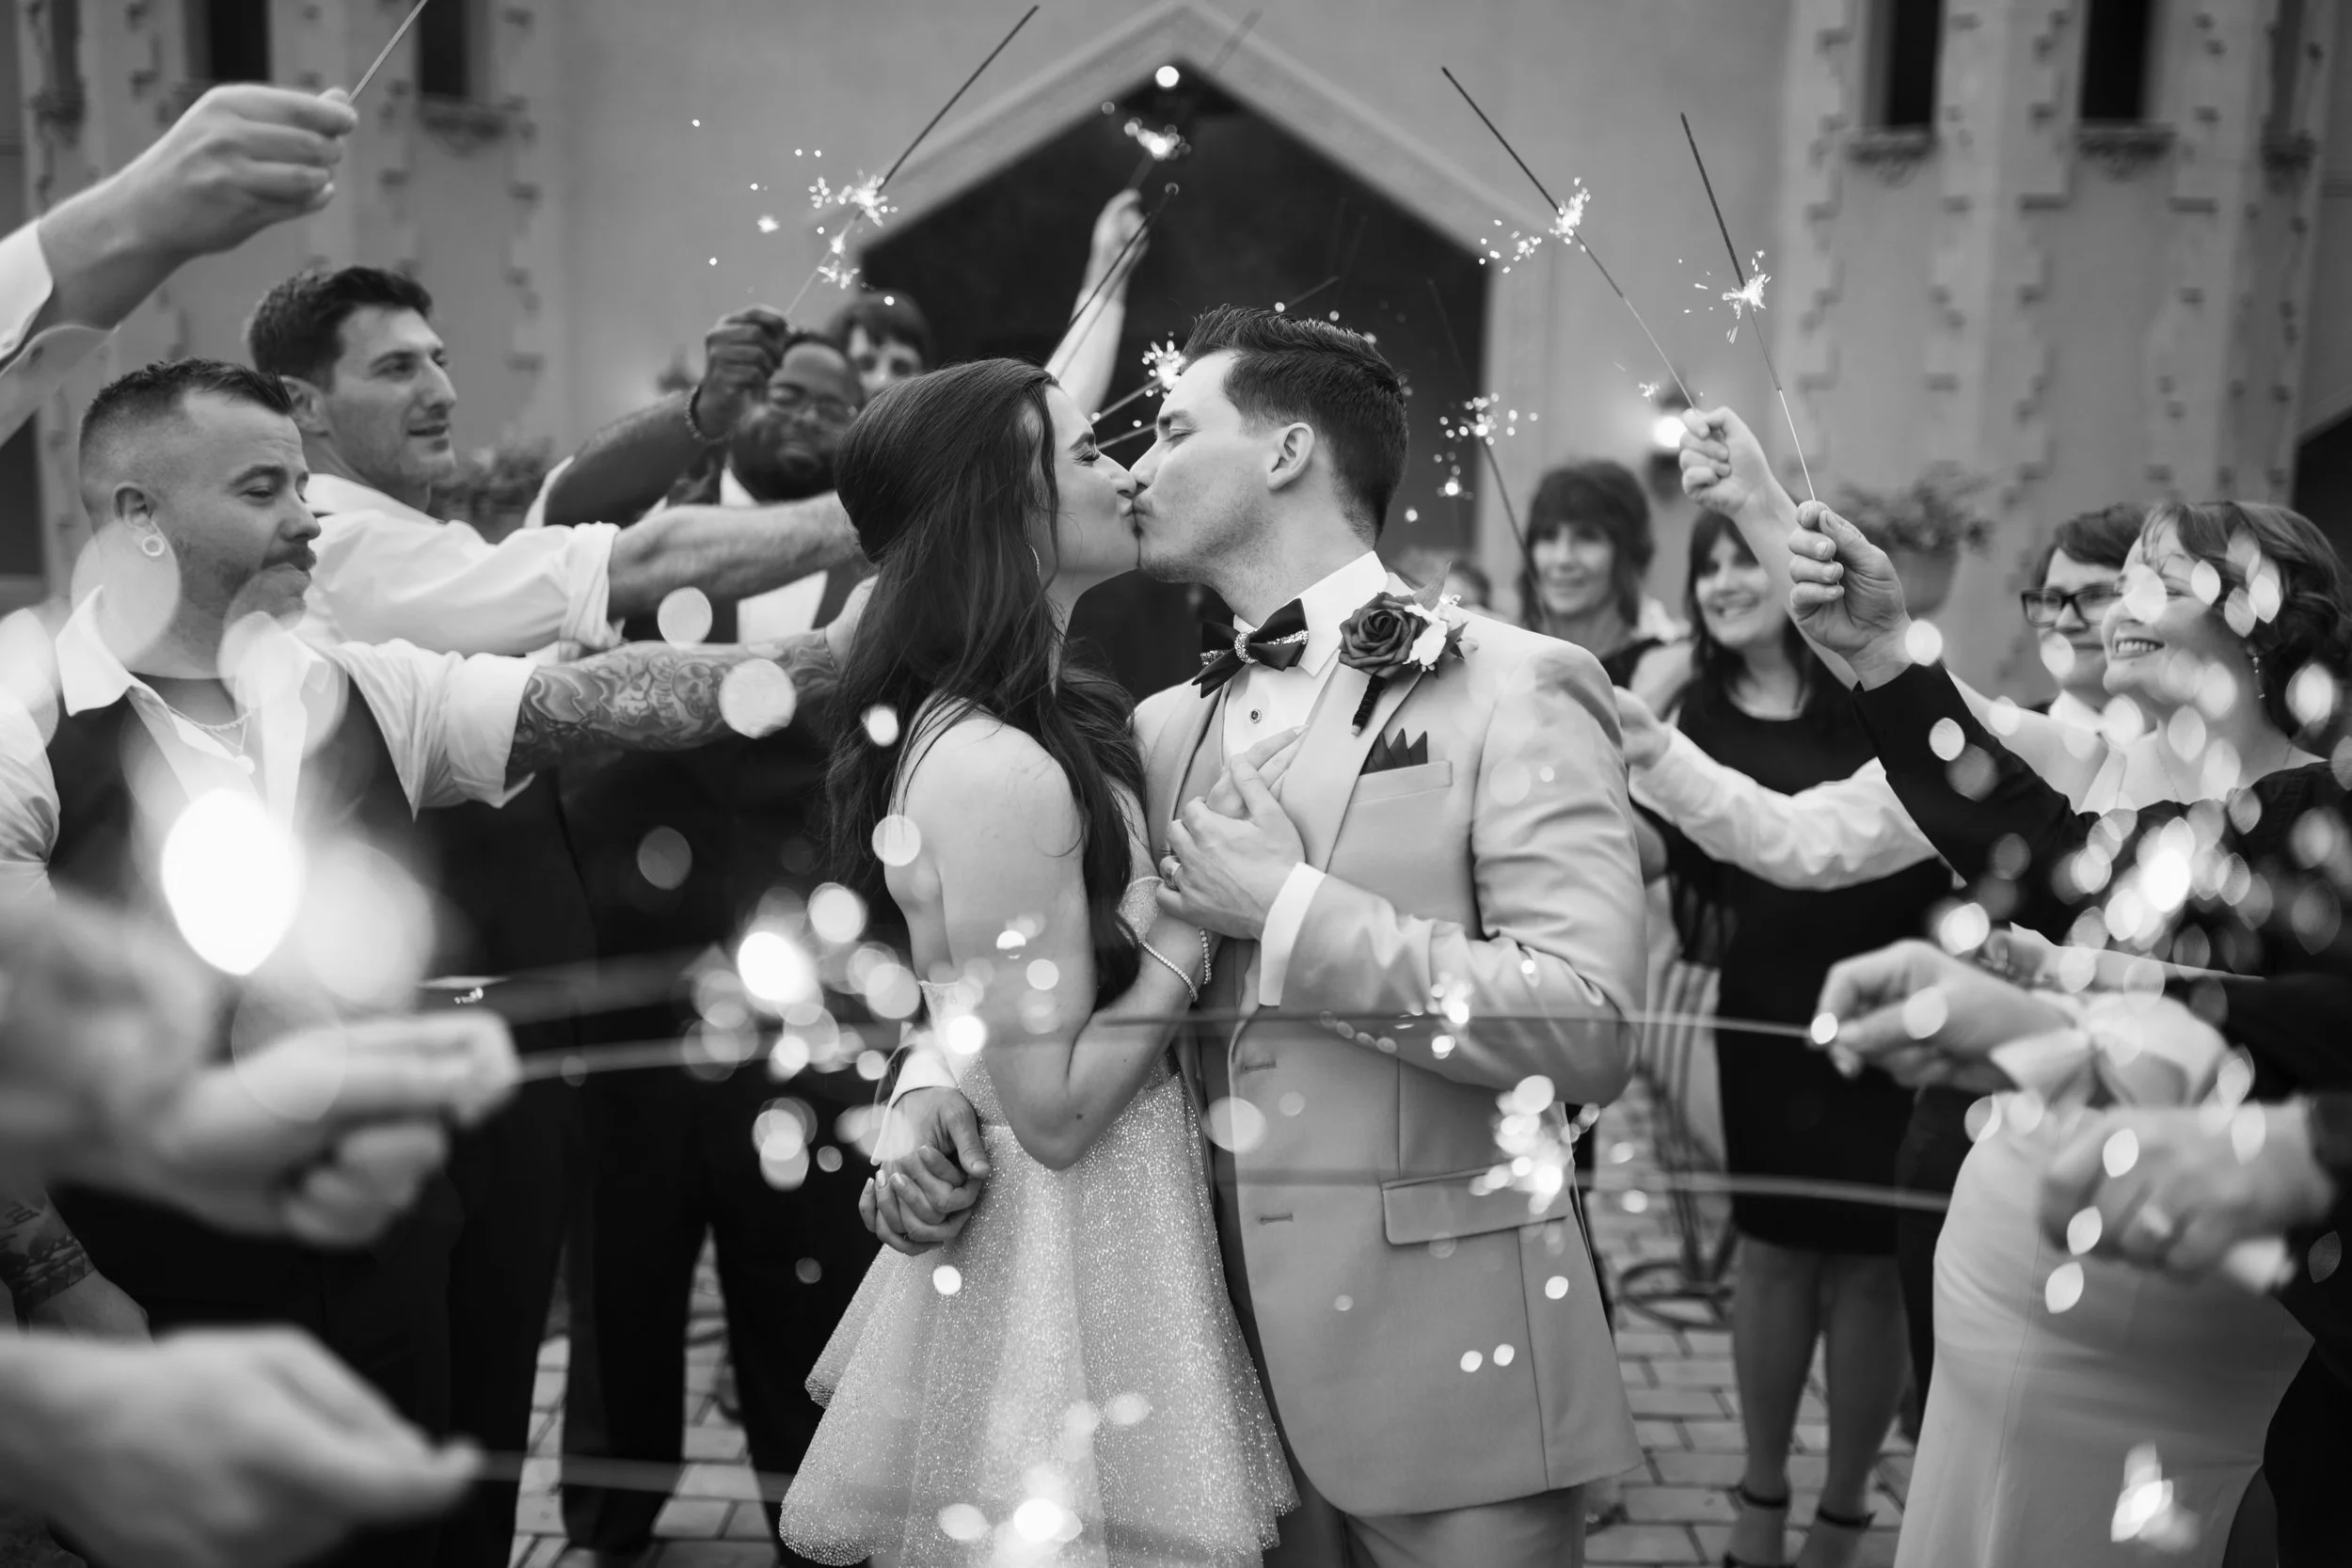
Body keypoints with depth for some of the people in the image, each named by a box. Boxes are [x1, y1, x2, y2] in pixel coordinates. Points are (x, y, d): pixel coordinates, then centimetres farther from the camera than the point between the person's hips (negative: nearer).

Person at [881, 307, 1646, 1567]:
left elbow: (1589, 1027, -18)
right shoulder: (1165, 730, 10)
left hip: (1442, 1357, -5)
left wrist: (1290, 914, -17)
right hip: (1224, 1362, 5)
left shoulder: (1513, 687, -8)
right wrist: (932, 1092, -5)